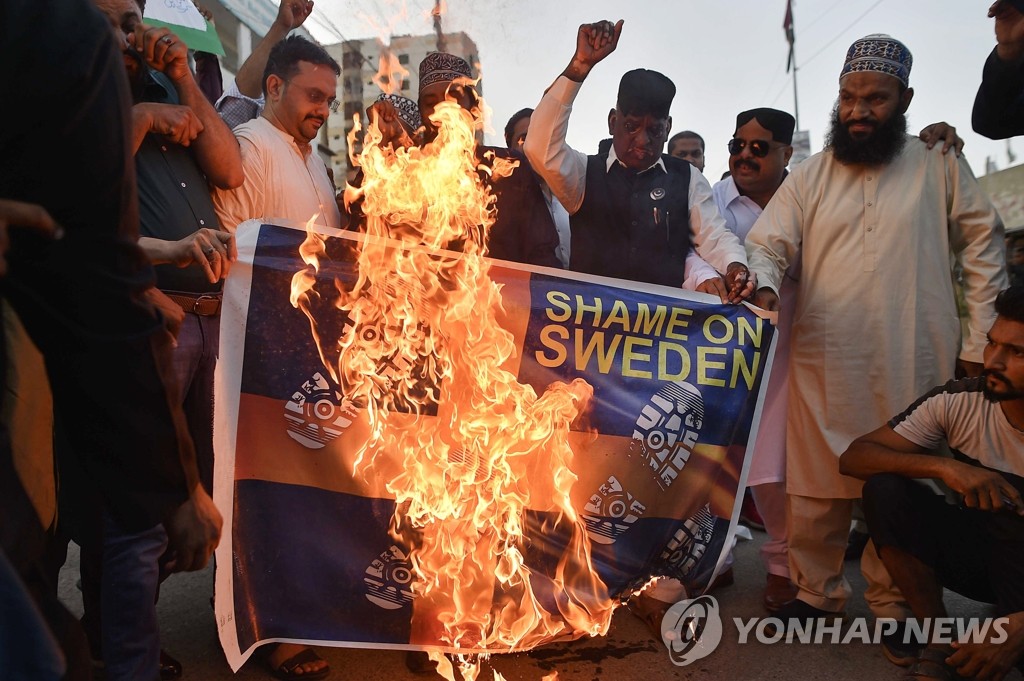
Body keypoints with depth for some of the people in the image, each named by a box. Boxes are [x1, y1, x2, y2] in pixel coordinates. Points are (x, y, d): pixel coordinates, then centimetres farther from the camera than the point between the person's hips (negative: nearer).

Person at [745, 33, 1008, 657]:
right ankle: (817, 592, 25)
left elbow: (984, 248, 9)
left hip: (914, 366, 0)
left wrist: (979, 341, 4)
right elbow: (768, 243, 1)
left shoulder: (940, 167, 7)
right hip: (824, 365, 1)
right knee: (816, 487, 6)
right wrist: (764, 285, -23)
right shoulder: (810, 177, 9)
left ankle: (896, 604, 25)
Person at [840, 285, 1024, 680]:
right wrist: (943, 467, -33)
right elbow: (853, 457, -16)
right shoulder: (958, 403, -14)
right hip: (977, 553, 4)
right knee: (884, 491, -24)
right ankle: (941, 641, -12)